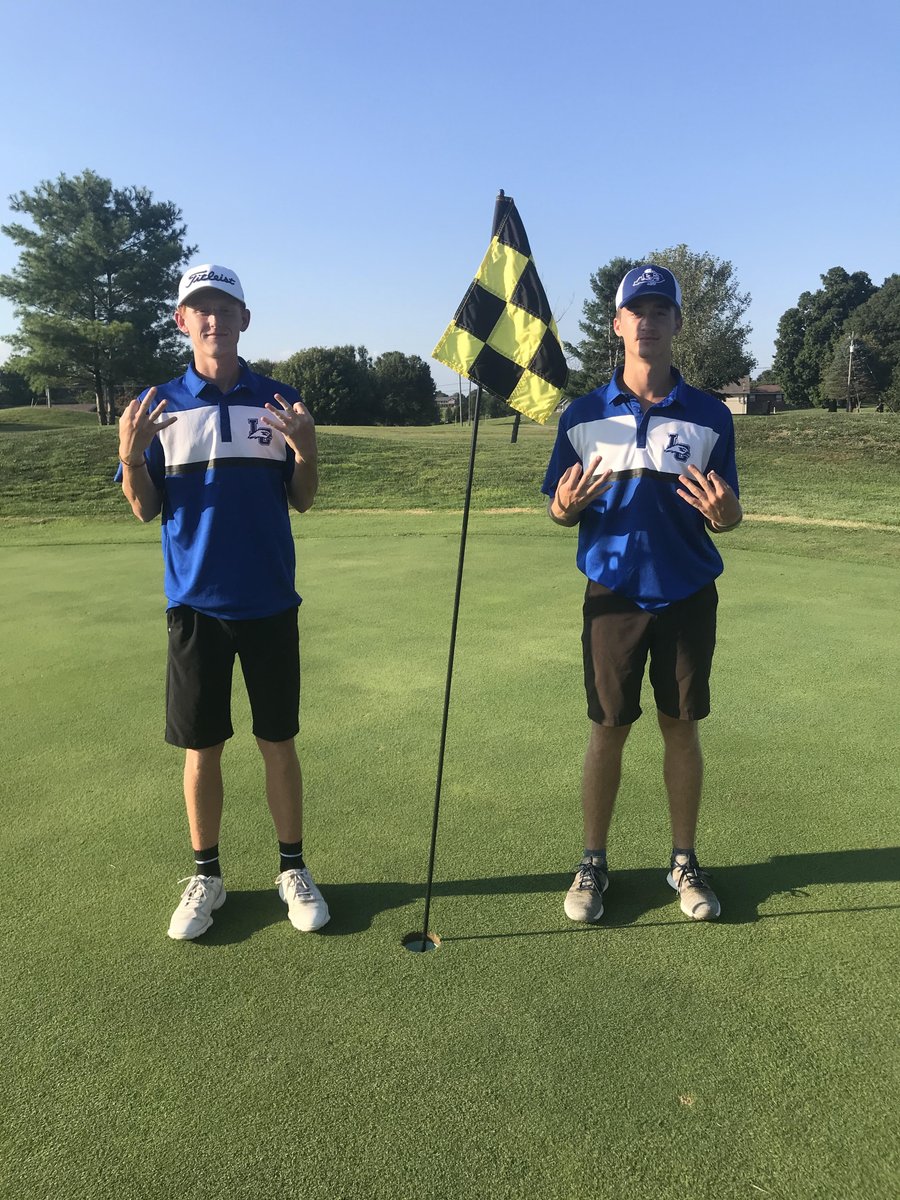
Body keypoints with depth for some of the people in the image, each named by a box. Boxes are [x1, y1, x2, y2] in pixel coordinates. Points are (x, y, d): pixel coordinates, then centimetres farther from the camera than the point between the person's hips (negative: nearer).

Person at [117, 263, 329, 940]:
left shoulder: (280, 400, 3)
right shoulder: (158, 406, 4)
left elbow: (302, 501, 4)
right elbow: (145, 510, 3)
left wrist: (306, 450, -15)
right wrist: (131, 454, -15)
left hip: (271, 603, 0)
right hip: (195, 604, 0)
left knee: (279, 743, 8)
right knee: (201, 749, 9)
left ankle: (293, 869, 25)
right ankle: (206, 876, 27)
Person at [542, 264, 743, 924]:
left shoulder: (711, 415, 1)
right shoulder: (584, 415, 1)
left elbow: (726, 516, 4)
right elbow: (560, 510, 5)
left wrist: (725, 513, -20)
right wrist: (566, 505, -18)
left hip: (688, 596, 1)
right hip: (614, 595, 0)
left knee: (682, 727, 9)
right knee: (609, 728, 6)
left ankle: (685, 861, 27)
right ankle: (594, 862, 22)